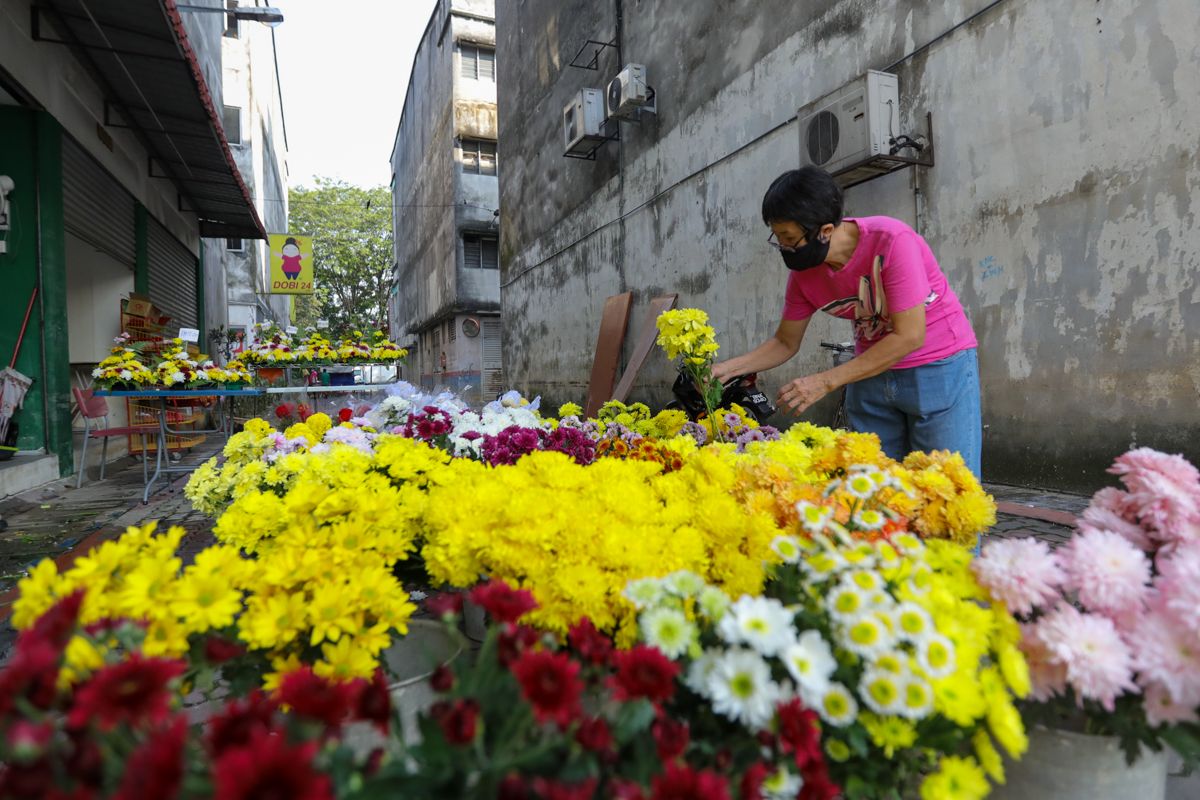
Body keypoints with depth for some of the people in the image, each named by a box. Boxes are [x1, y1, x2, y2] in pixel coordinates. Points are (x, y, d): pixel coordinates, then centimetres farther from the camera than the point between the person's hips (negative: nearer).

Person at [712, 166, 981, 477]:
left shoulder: (891, 241, -24)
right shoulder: (803, 270, -7)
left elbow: (909, 336, -25)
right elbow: (785, 343, 5)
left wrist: (825, 381, -27)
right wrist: (727, 368, -10)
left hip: (939, 369, -4)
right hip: (871, 372, 5)